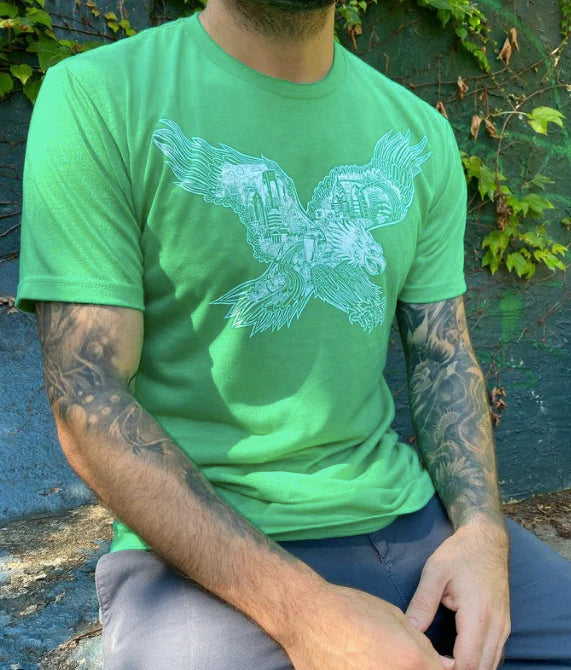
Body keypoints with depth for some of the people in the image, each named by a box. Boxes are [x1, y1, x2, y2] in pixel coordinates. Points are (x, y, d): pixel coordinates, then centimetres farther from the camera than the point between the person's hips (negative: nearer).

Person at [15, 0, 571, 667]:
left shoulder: (421, 134, 7)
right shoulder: (95, 98, -10)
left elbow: (444, 356, 9)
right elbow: (89, 404, -14)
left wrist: (482, 529, -9)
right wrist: (301, 606, -22)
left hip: (404, 509, 4)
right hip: (197, 544, -3)